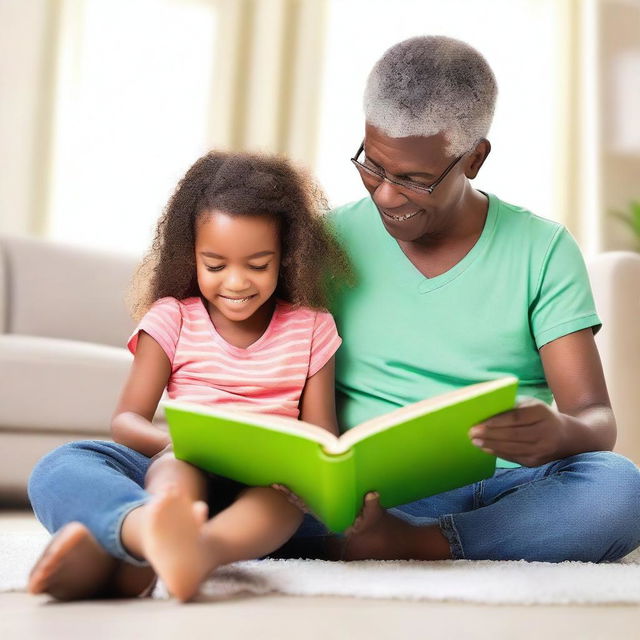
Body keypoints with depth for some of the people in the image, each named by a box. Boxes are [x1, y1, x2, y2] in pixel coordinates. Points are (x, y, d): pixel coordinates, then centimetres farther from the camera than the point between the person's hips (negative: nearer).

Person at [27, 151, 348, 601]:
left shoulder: (311, 329, 11)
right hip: (177, 469, 1)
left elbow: (322, 433, 8)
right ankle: (151, 528, -65)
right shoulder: (172, 319, 9)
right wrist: (178, 442, -22)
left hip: (264, 488, 0)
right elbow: (126, 420, 3)